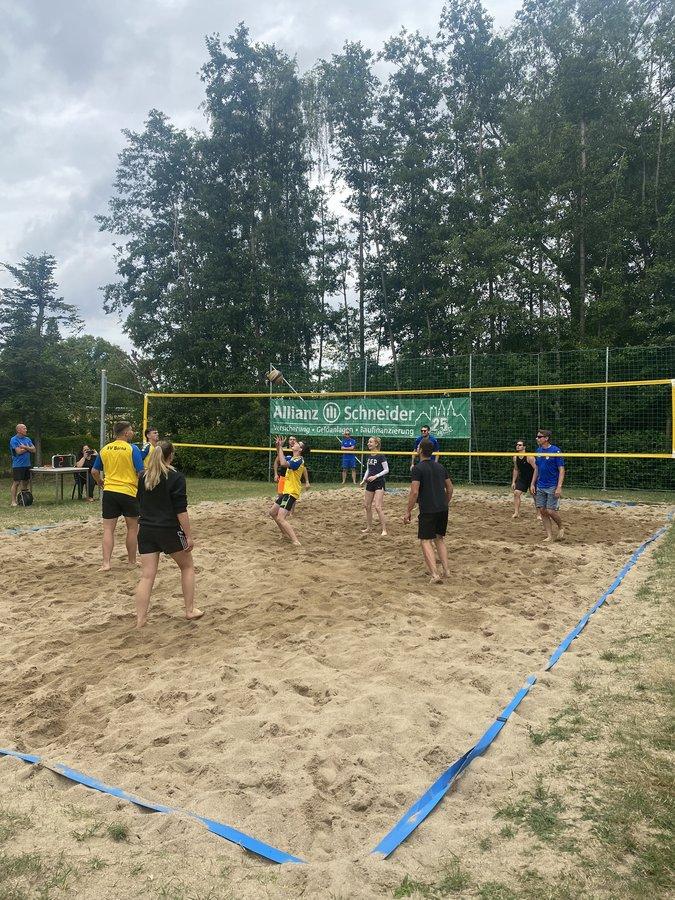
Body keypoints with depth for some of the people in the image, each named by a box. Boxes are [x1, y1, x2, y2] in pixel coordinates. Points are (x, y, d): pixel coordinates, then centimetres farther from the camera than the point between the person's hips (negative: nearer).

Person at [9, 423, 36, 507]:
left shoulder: (27, 439, 12)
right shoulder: (14, 440, -8)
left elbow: (34, 450, 3)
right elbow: (18, 451, -17)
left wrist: (25, 447, -12)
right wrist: (28, 448, -3)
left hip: (27, 465, 7)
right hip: (18, 465, -7)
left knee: (26, 482, 11)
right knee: (16, 482, -7)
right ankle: (13, 501, -4)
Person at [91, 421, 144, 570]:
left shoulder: (105, 449, 7)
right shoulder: (132, 449, -8)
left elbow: (94, 471, 14)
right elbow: (141, 473, -11)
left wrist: (100, 483, 32)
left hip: (109, 492, 3)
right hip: (129, 492, -3)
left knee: (108, 529, 5)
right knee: (132, 527, 12)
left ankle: (106, 563, -2)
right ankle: (132, 562, 21)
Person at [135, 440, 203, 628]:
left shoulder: (143, 476, 6)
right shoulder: (176, 477, -11)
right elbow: (181, 510, -14)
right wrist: (189, 536, -10)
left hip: (146, 530, 5)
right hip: (169, 530, -5)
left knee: (146, 576, 5)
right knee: (187, 566, 16)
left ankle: (140, 620, 3)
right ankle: (190, 610, 19)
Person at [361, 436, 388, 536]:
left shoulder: (381, 456, -12)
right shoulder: (369, 456, 9)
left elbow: (386, 470, -12)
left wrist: (375, 476, -19)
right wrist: (364, 479, 6)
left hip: (379, 483, -8)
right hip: (370, 483, 8)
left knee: (378, 507, -13)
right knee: (367, 506, 11)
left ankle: (384, 530, -7)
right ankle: (368, 527, 24)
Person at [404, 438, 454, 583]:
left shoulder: (417, 468, -9)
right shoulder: (440, 467, 12)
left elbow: (414, 492, -15)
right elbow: (450, 489, 16)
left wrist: (408, 512, -9)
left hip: (427, 510, -6)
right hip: (443, 509, 6)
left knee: (426, 541, 0)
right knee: (440, 539, 20)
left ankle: (435, 574, -10)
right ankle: (446, 569, 15)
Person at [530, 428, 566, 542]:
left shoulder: (555, 451, -12)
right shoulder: (538, 451, 8)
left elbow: (561, 470, -12)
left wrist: (559, 487, -19)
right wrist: (532, 484, 11)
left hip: (552, 487, -6)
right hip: (540, 487, 6)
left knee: (551, 511, -8)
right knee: (542, 511, 4)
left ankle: (561, 528, 20)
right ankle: (549, 536, 12)